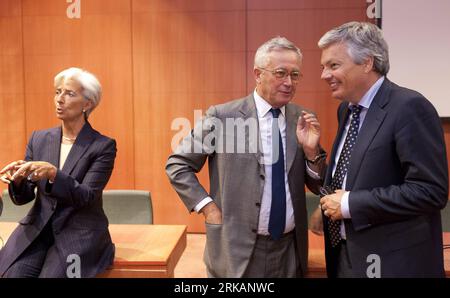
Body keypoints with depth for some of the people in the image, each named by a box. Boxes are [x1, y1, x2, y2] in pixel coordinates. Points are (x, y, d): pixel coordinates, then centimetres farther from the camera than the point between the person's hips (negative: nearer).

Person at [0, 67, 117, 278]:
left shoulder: (103, 146, -6)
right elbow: (23, 197, 6)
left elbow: (86, 196, -13)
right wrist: (18, 179, -16)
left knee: (50, 275, -25)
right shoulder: (39, 139, 8)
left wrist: (52, 173, -28)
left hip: (80, 234, -3)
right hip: (36, 230, 4)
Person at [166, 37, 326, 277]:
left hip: (290, 249, 4)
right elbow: (177, 165, -3)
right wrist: (208, 207, -10)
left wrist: (311, 151, -12)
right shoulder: (222, 116, -10)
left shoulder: (303, 120, 1)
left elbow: (318, 187, 5)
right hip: (237, 247, -3)